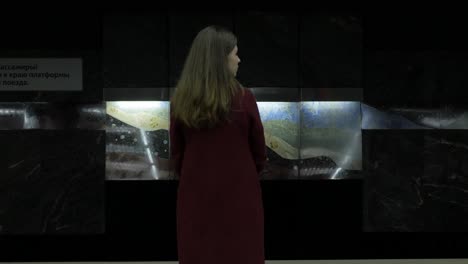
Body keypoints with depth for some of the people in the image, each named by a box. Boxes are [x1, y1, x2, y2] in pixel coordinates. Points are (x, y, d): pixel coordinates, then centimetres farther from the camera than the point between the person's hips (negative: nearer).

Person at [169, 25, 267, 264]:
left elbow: (177, 154, 5)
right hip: (238, 194, -2)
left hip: (196, 195, 2)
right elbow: (259, 151, 1)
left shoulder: (181, 101, -5)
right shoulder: (243, 99, -11)